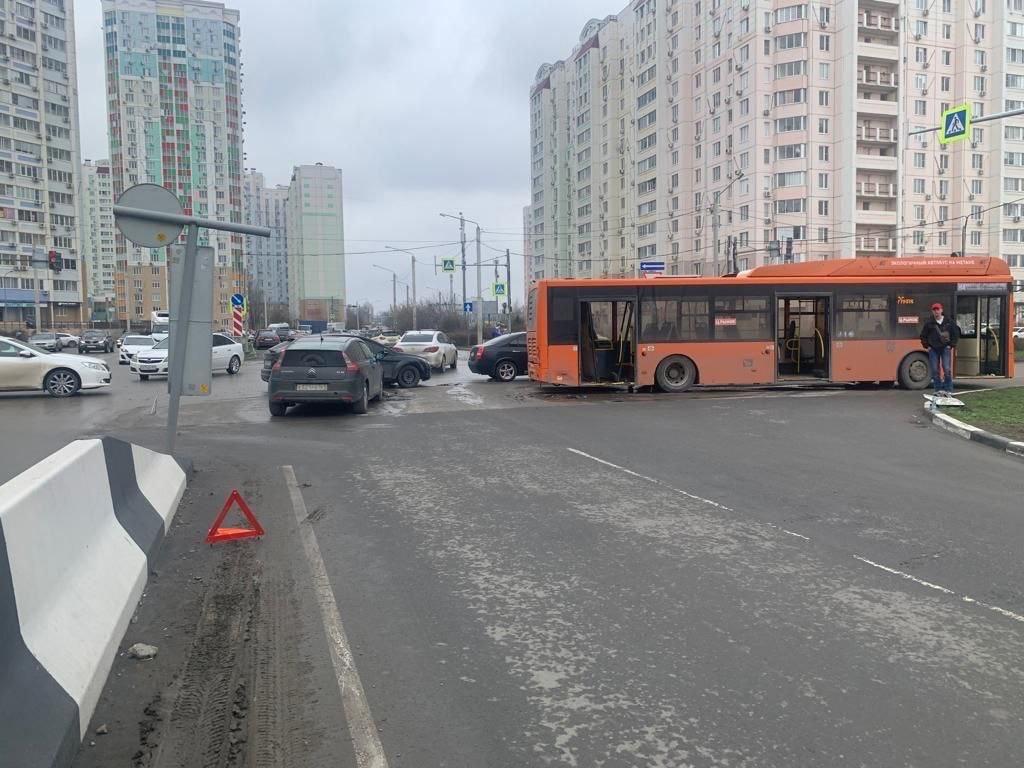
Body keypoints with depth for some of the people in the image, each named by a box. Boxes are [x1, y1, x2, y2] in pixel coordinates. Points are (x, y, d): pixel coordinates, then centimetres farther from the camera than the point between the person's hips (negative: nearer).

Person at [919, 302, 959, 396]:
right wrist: (927, 346, 3)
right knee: (935, 371, 2)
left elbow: (956, 334, 10)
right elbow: (923, 336, 10)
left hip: (945, 348, -1)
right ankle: (938, 390, 11)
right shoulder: (929, 323, 0)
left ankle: (948, 390, -1)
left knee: (947, 370, -7)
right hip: (933, 349, 1)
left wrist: (951, 345, 2)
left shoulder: (949, 321, 2)